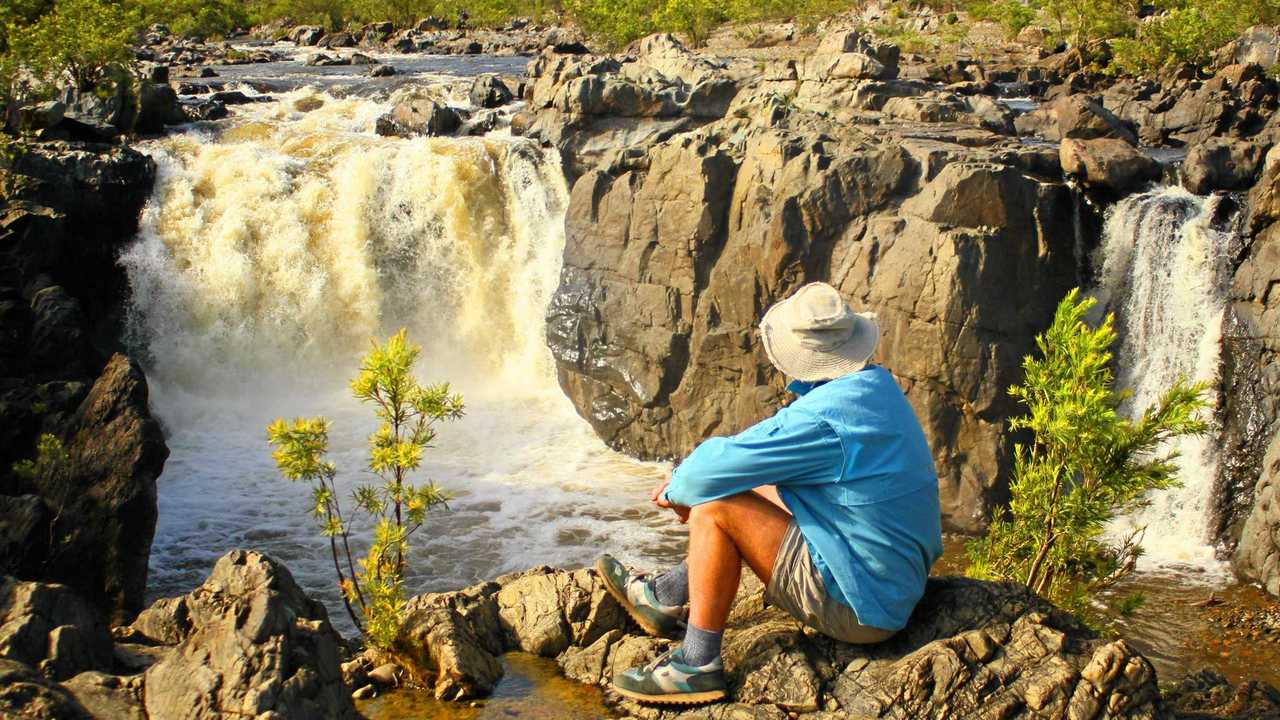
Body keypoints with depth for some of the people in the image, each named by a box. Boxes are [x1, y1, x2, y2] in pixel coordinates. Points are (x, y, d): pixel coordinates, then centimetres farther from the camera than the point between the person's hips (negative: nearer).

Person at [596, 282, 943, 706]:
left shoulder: (824, 419, -26)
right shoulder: (876, 385, 4)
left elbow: (720, 466, -21)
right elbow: (769, 444, 15)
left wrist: (677, 490, 2)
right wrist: (686, 482, 12)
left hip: (860, 606, -10)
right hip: (899, 587, 10)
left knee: (714, 508, -11)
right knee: (759, 490, 20)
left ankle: (698, 664, -3)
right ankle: (666, 598, 28)